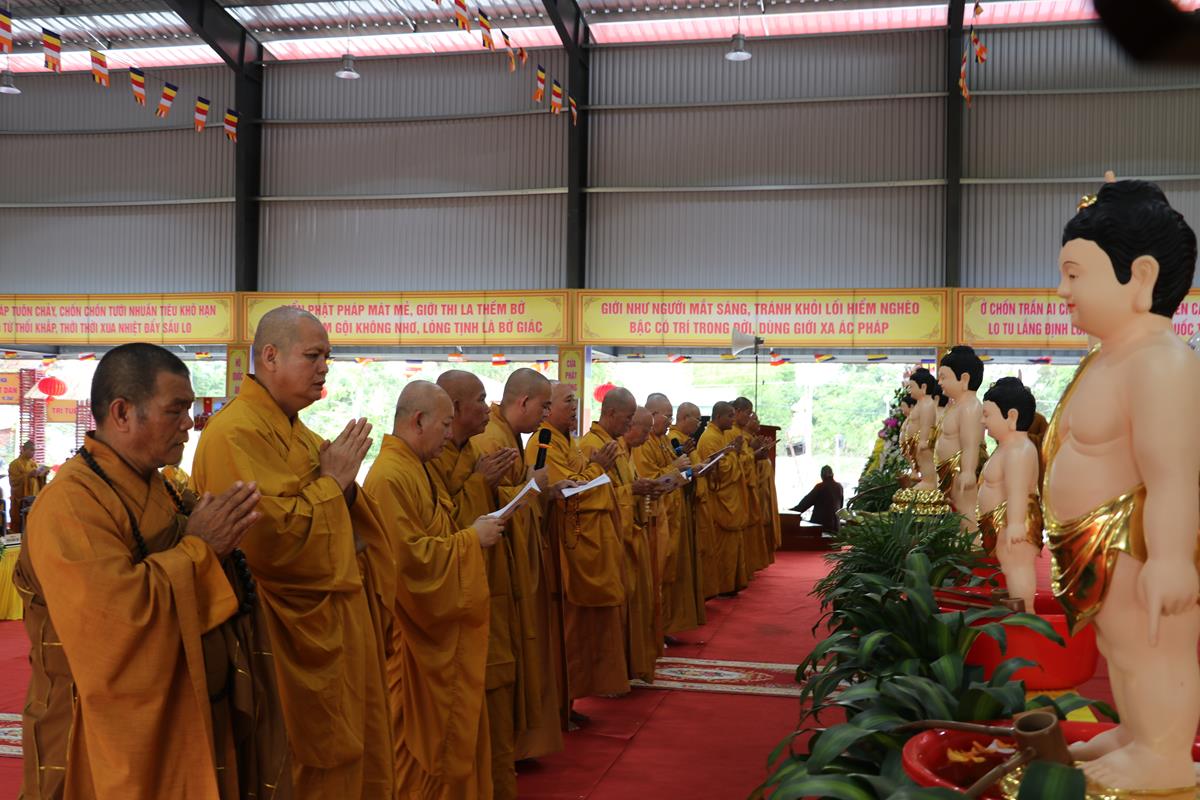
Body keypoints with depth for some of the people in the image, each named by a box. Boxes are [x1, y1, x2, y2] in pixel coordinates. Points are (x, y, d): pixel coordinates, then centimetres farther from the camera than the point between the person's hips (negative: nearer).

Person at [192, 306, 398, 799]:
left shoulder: (295, 432, 13)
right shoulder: (237, 434, -18)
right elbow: (272, 537, -27)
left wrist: (343, 484, -2)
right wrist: (332, 481, -16)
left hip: (339, 625, 10)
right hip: (299, 641, -9)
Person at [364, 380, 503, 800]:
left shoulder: (412, 467, 11)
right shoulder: (391, 476, -22)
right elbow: (413, 557, -25)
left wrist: (472, 531, 7)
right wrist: (471, 538, -16)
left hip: (436, 626, 10)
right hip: (413, 632, -10)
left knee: (448, 726, 17)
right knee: (421, 733, 3)